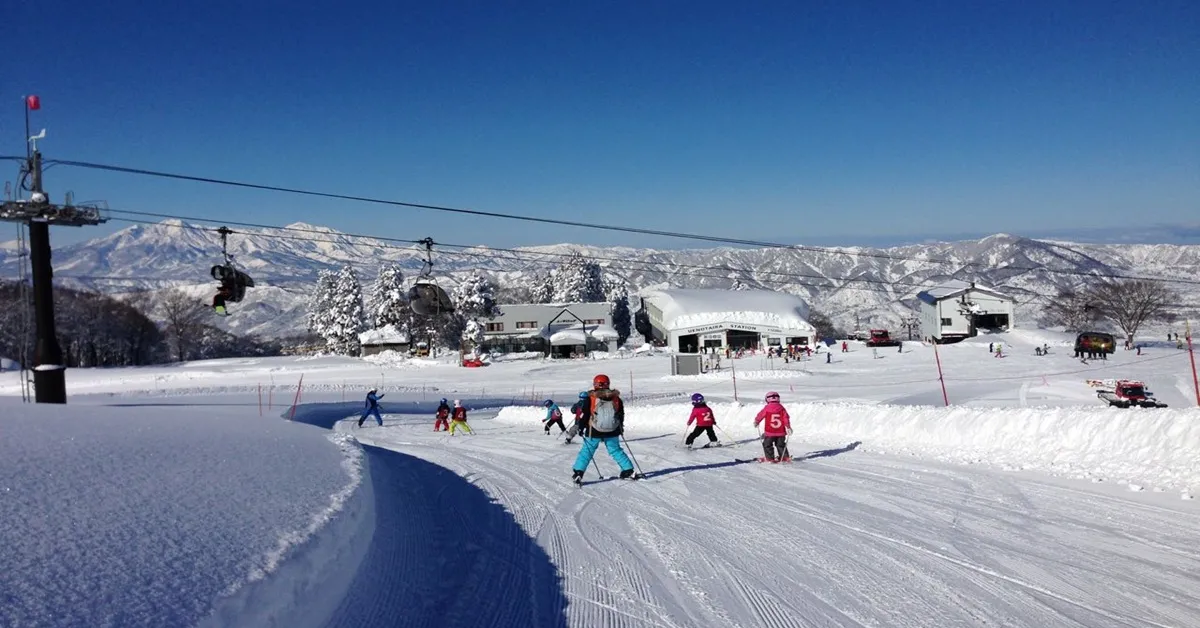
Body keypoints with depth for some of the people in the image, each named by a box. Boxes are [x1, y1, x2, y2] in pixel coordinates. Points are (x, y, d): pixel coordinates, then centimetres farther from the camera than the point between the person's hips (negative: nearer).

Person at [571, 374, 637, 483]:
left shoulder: (591, 398, -8)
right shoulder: (616, 397, 3)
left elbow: (585, 414, -7)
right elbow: (621, 414, 12)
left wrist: (581, 427, 5)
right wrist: (620, 426, 26)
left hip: (594, 431, -3)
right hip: (612, 432, 3)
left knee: (587, 451, 5)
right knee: (616, 450, 17)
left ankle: (578, 473, -3)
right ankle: (628, 470, 15)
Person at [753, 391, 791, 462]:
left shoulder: (766, 408, -7)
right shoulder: (781, 408, -1)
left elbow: (760, 415, 4)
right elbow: (786, 418, -1)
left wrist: (756, 422, 22)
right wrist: (788, 427, 8)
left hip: (769, 432, -3)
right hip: (780, 432, 3)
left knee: (767, 445, 10)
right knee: (780, 445, 18)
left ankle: (770, 458, 5)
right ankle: (785, 457, 17)